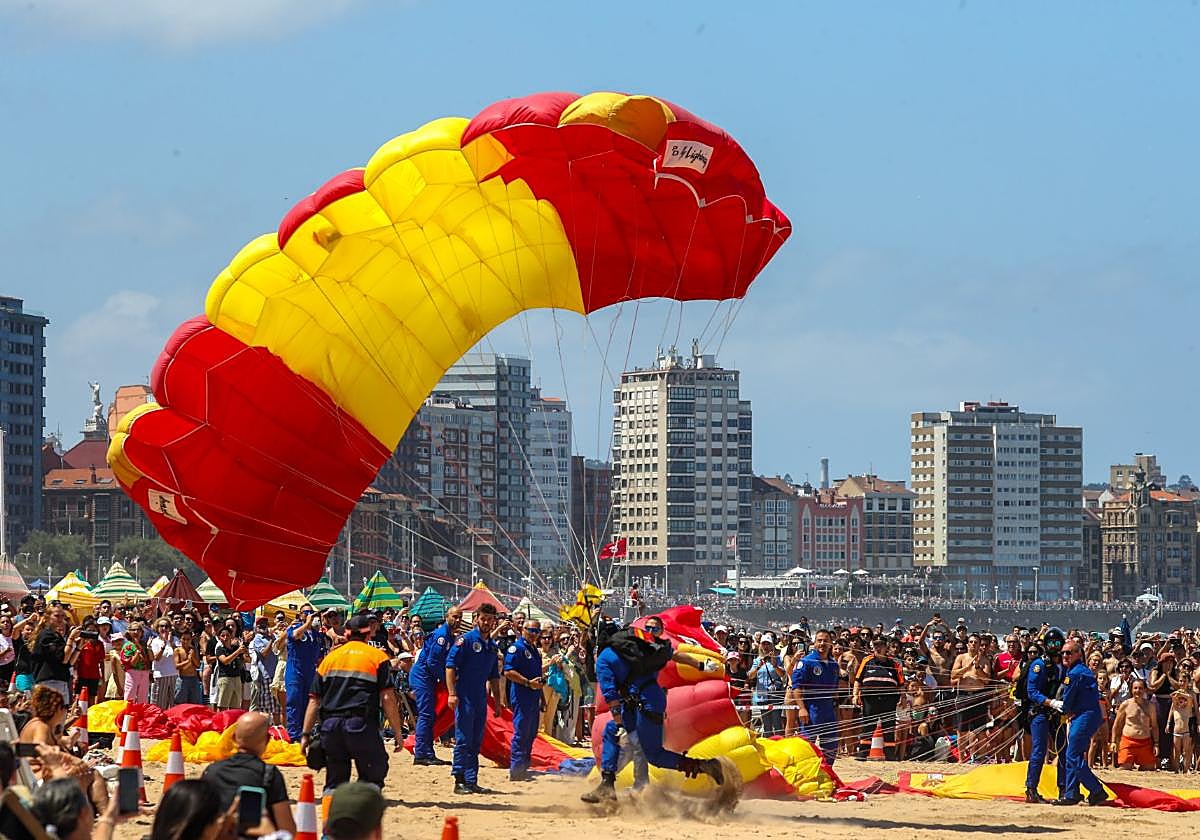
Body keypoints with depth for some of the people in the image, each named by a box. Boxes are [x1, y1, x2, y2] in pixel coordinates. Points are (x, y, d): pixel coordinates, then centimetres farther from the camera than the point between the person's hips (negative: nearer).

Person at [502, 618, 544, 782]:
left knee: (530, 734, 11)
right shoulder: (516, 647, -9)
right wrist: (528, 683, -22)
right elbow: (508, 672, -18)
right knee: (521, 733, -10)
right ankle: (515, 771, -11)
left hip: (534, 697, 9)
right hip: (521, 696, -9)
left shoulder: (534, 650, 20)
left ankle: (523, 768, 16)